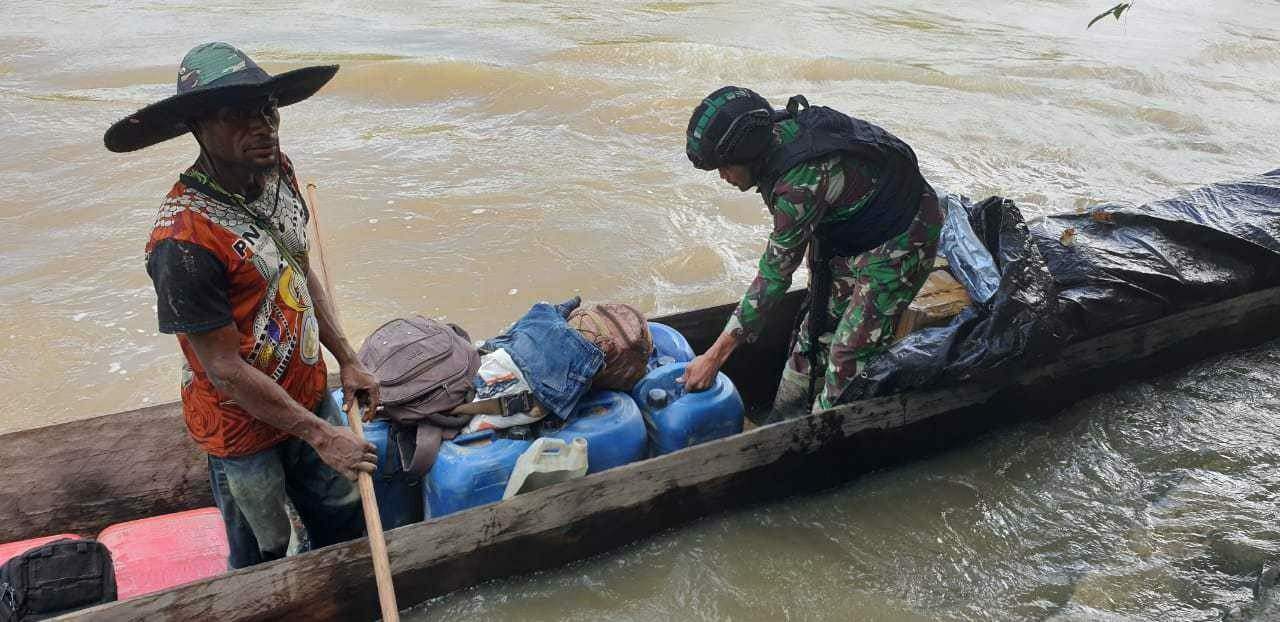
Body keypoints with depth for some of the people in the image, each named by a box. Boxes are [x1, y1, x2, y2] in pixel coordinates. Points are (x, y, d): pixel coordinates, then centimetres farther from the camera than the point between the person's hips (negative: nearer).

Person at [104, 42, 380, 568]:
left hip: (309, 395, 7)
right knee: (263, 556, 17)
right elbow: (225, 369, -23)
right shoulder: (184, 240, -29)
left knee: (346, 526, 24)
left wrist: (347, 360, 4)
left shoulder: (278, 172, -6)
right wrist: (318, 433, -18)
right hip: (243, 428, -7)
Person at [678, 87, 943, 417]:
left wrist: (714, 356, -25)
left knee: (850, 354, -9)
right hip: (852, 231, 9)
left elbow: (775, 275, -31)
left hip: (900, 239, -9)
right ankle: (783, 423, 26)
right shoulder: (781, 133, -11)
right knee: (818, 327, 13)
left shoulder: (800, 184, -37)